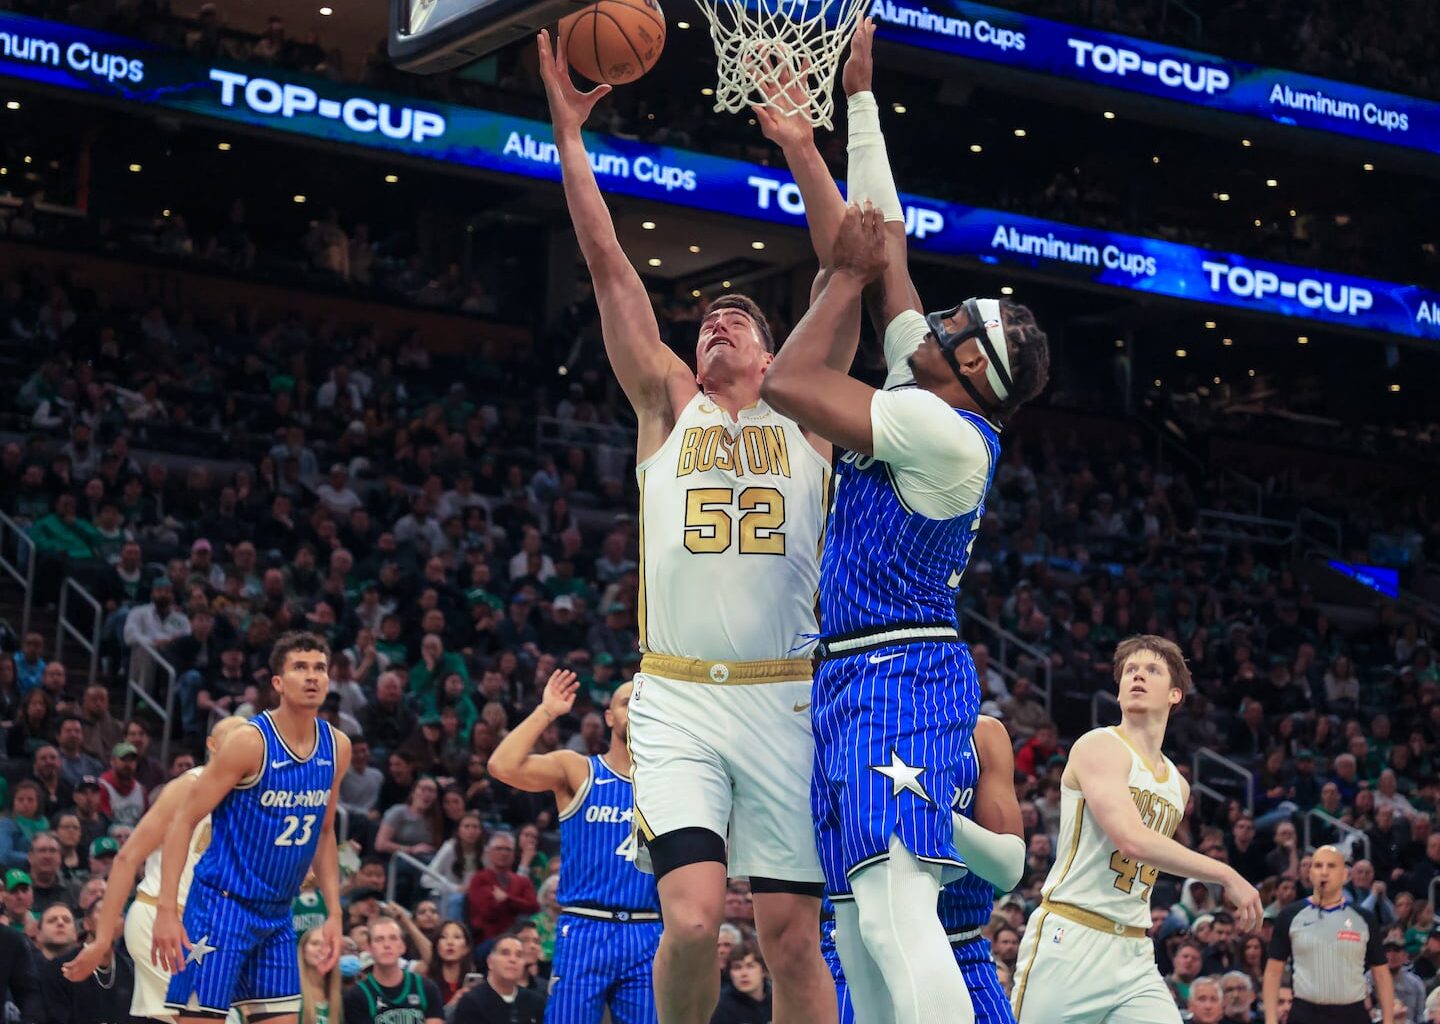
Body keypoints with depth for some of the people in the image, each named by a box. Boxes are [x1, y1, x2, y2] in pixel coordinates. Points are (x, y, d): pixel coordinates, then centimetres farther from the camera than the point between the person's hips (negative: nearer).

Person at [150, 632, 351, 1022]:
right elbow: (183, 821, -14)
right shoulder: (250, 742, -16)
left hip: (278, 915, 7)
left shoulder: (337, 748, 4)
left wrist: (334, 913, 11)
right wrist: (166, 910, -21)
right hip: (222, 904, -7)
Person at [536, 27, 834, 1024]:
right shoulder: (668, 406, 13)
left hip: (784, 700, 0)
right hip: (677, 700, 0)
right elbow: (610, 268, 7)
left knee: (792, 934, 0)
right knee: (693, 918, -16)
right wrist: (569, 130, 1)